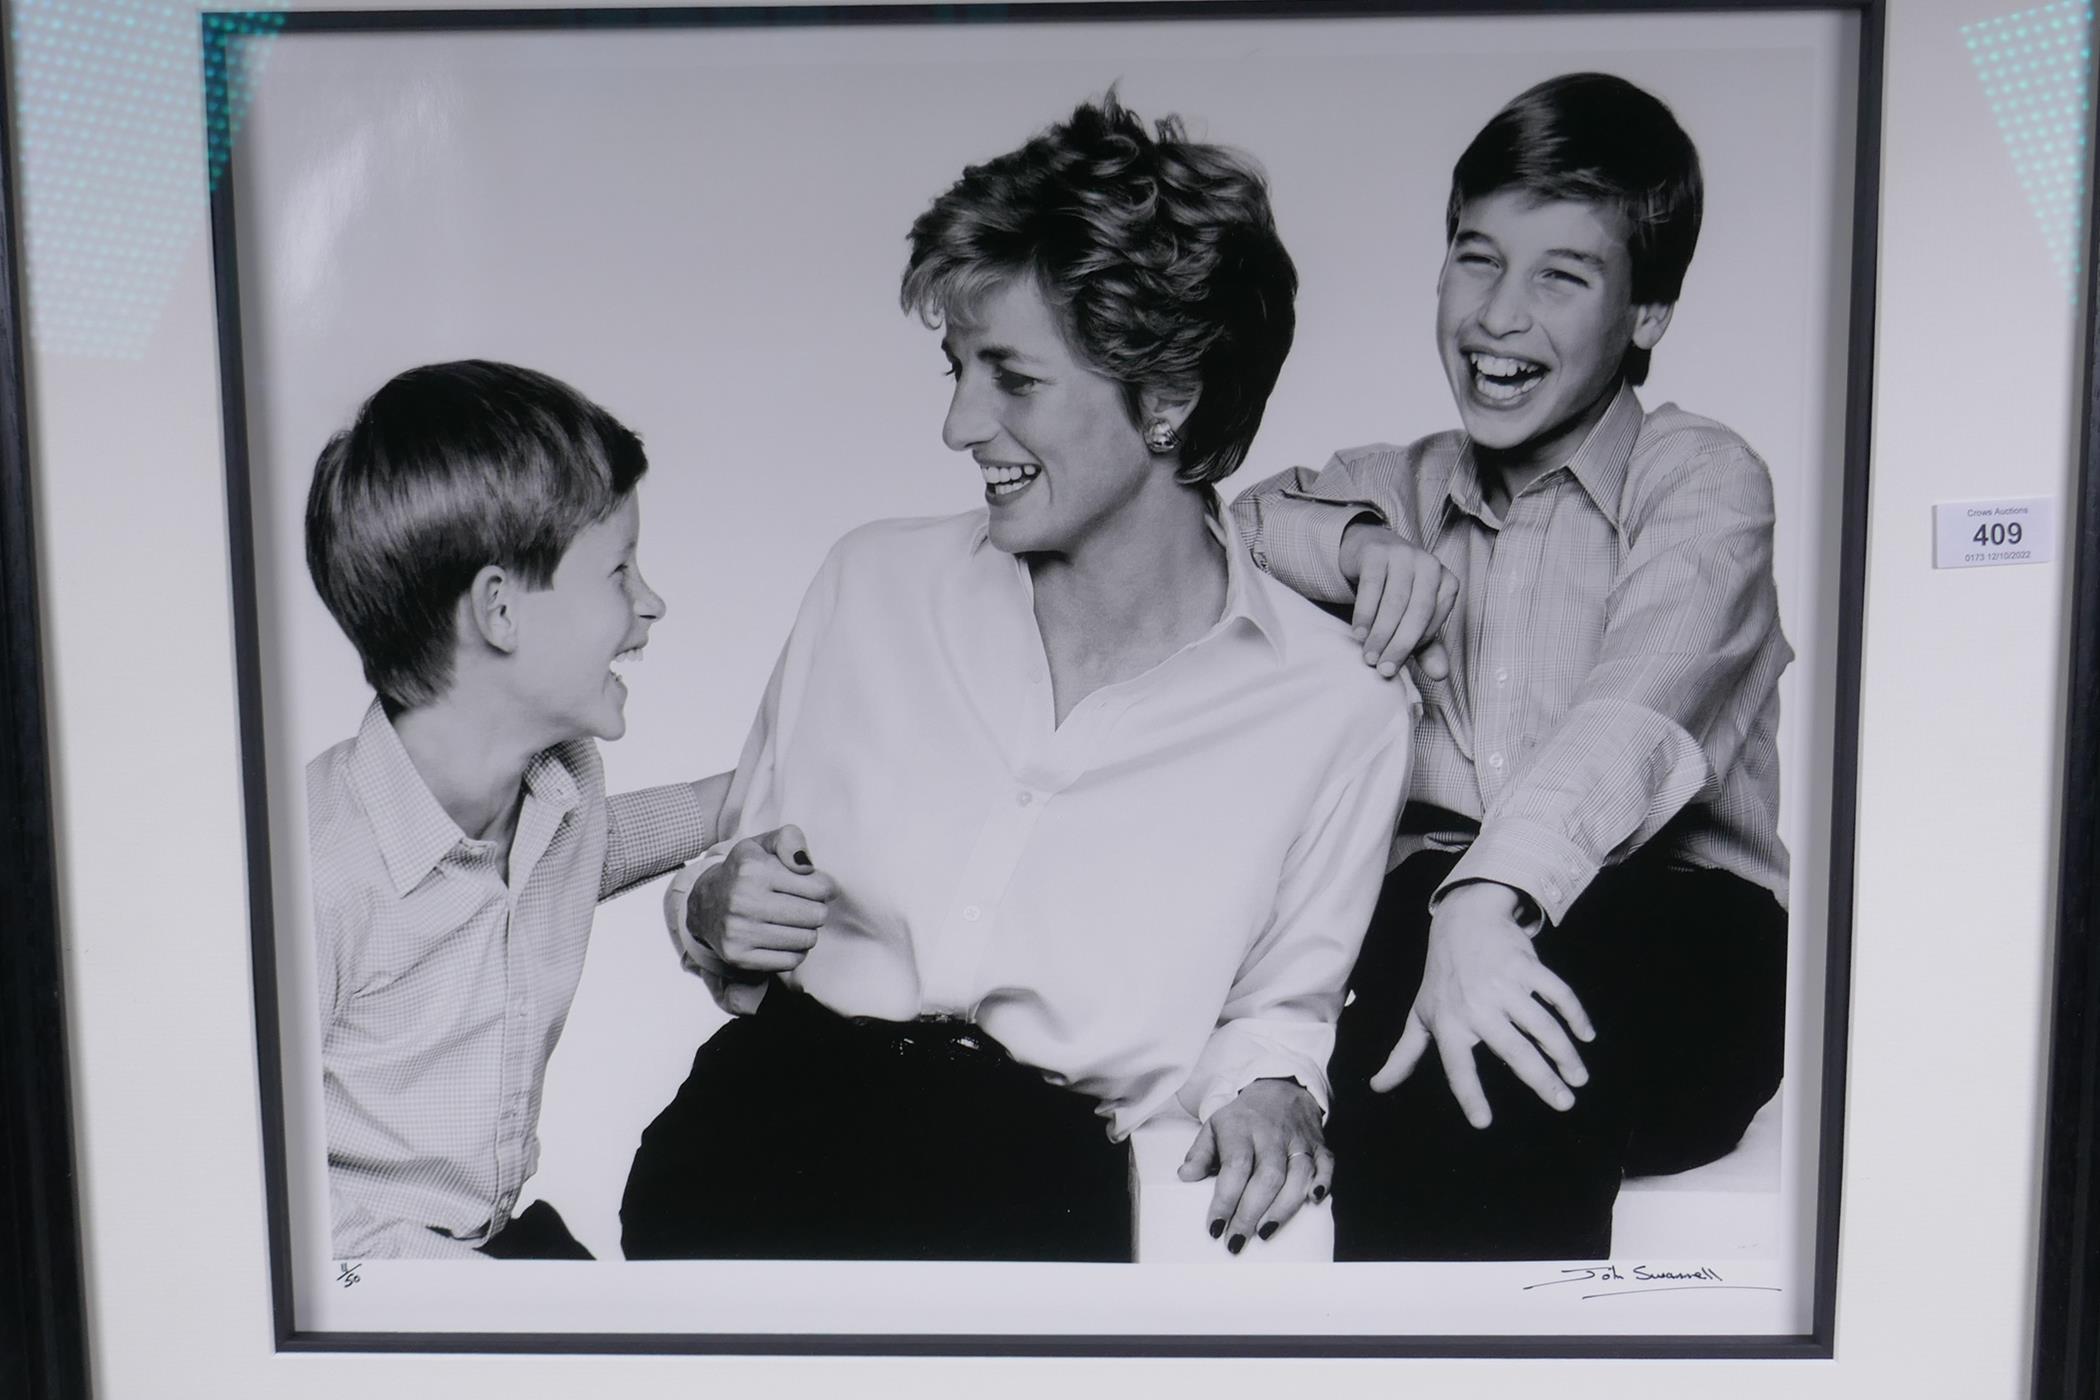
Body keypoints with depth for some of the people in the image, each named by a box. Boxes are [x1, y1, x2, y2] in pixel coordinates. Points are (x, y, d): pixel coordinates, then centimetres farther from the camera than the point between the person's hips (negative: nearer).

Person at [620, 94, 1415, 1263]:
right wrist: (716, 917, 0)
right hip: (780, 1095, 2)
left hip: (1043, 1171, -1)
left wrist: (1266, 1087, -4)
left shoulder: (1338, 718, 1)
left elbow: (1281, 999, 17)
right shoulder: (877, 583, 10)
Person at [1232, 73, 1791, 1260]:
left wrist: (1493, 898, -37)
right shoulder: (1409, 489, 19)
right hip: (1443, 904, 3)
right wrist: (1360, 546, -5)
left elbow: (1634, 711, -18)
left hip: (1678, 948, -3)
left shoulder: (1705, 480, 2)